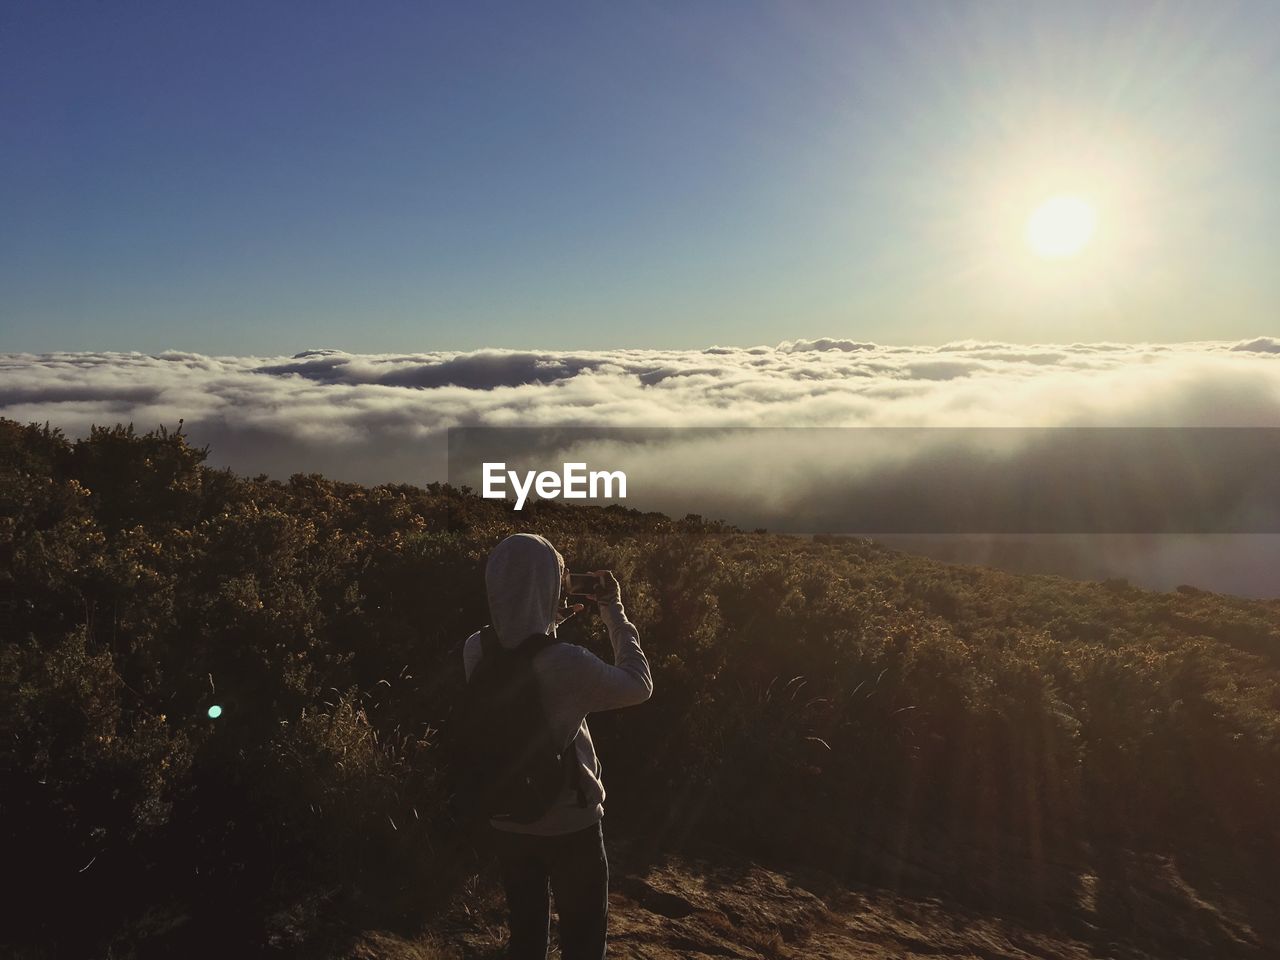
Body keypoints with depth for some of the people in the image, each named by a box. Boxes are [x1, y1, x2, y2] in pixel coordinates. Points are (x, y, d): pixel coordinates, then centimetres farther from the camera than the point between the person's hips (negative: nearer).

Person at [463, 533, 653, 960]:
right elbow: (639, 686, -12)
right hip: (569, 825, -5)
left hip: (506, 821, 5)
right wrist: (615, 613, -5)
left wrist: (557, 610, 7)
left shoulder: (475, 651, -14)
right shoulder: (569, 663, -30)